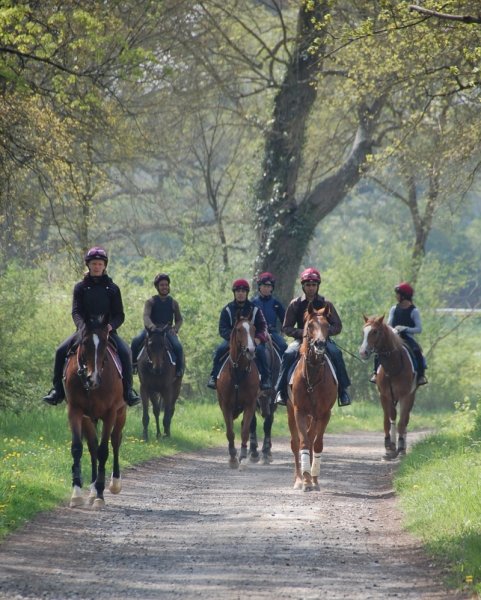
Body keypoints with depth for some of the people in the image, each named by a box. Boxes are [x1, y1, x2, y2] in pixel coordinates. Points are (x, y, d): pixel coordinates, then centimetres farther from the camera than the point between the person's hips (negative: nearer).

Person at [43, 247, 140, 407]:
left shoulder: (113, 288, 8)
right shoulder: (80, 287, 7)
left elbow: (120, 315, 4)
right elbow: (76, 311, -3)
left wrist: (111, 325, -18)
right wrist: (82, 326, -24)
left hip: (107, 330, -1)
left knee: (125, 352, -27)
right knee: (61, 351, -20)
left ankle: (128, 391, -20)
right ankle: (58, 390, -11)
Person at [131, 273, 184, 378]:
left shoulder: (173, 303, 12)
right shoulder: (151, 302, 4)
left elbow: (179, 320, 14)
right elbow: (146, 315, -11)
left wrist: (175, 329, -8)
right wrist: (151, 326, -33)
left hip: (168, 330, 1)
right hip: (151, 329, -1)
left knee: (178, 347, -27)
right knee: (136, 341, -26)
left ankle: (179, 369, -10)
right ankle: (133, 362, -7)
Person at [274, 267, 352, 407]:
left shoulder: (325, 304, 4)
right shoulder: (295, 304, 4)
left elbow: (337, 326, 5)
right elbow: (286, 327, 4)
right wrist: (301, 332, -15)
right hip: (301, 339, 0)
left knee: (336, 354, -28)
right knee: (288, 355, -29)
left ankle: (343, 390, -18)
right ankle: (281, 391, -23)